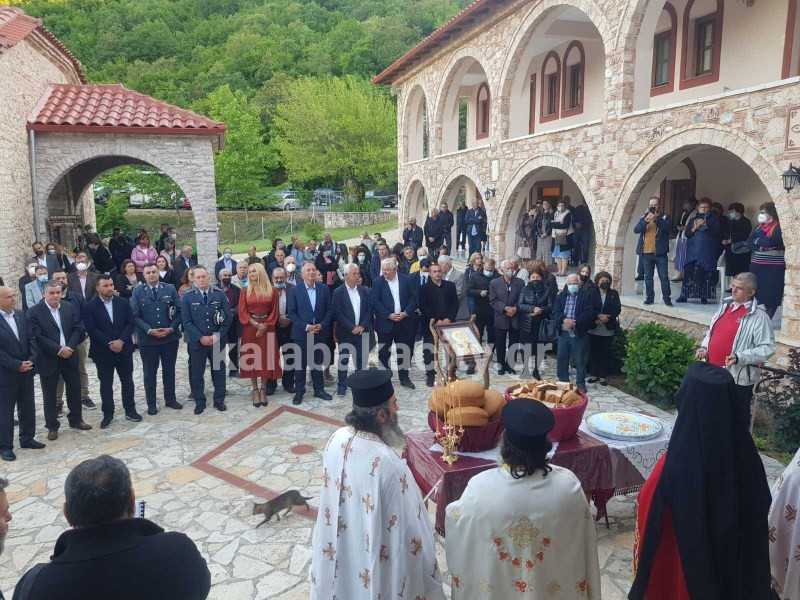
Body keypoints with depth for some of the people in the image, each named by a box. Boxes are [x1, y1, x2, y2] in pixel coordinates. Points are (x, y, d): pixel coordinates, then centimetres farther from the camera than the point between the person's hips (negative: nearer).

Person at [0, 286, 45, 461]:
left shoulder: (21, 315, 5)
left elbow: (31, 338, 6)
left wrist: (31, 360, -7)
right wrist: (16, 365, -16)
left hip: (26, 371, 6)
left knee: (28, 408, 14)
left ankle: (27, 439, 29)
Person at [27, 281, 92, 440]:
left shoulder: (69, 307, 3)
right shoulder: (34, 311, -10)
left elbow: (77, 328, -1)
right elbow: (37, 336, -16)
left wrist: (69, 347, -15)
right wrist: (59, 350, -20)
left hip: (69, 356, 4)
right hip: (48, 359, -4)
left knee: (75, 389, 13)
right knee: (49, 394, 7)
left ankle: (76, 420, 29)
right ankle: (52, 426, 19)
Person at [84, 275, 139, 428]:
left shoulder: (124, 302, 3)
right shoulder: (90, 307, -5)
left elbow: (130, 324, -2)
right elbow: (92, 330, -11)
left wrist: (121, 341, -15)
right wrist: (110, 343, -18)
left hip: (124, 349, 2)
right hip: (103, 352, -2)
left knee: (127, 381, 10)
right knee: (106, 384, 7)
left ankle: (130, 410, 22)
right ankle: (108, 414, 17)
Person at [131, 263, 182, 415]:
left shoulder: (170, 289, 2)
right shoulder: (138, 292, 0)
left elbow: (179, 311, 0)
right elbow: (135, 316, -6)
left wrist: (171, 328, -11)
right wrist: (150, 330, -16)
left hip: (170, 337, 1)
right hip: (147, 338, -1)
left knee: (169, 370, 12)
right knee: (149, 372, 8)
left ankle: (170, 399, 26)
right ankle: (151, 403, 19)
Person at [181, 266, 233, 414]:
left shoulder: (220, 294, -1)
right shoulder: (187, 296, -2)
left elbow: (228, 317, -2)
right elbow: (186, 321, -6)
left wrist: (218, 336, -11)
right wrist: (200, 337, -14)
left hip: (217, 340, 1)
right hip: (197, 341, -1)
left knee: (219, 371, 10)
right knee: (197, 373, 7)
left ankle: (219, 400, 24)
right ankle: (199, 402, 22)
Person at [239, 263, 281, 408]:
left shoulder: (271, 290, 1)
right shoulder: (245, 291, 2)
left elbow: (274, 311, 0)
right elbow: (242, 311, -3)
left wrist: (265, 326, -10)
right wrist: (256, 324, -13)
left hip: (267, 328, 0)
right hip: (250, 328, 0)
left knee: (266, 359, 2)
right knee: (252, 359, 2)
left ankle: (263, 390, 13)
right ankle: (255, 390, 11)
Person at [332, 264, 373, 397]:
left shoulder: (364, 290, 6)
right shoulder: (338, 292, -5)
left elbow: (369, 309, 4)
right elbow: (338, 313, -10)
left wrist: (362, 326, -9)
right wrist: (352, 327, -16)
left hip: (362, 331, 3)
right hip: (345, 332, -3)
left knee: (361, 359, 8)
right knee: (343, 359, 4)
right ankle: (342, 385, 14)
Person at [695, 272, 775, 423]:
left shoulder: (758, 316, -13)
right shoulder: (725, 305, 9)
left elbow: (767, 348, -16)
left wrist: (740, 358, -27)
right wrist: (704, 346, 2)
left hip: (739, 378, -7)